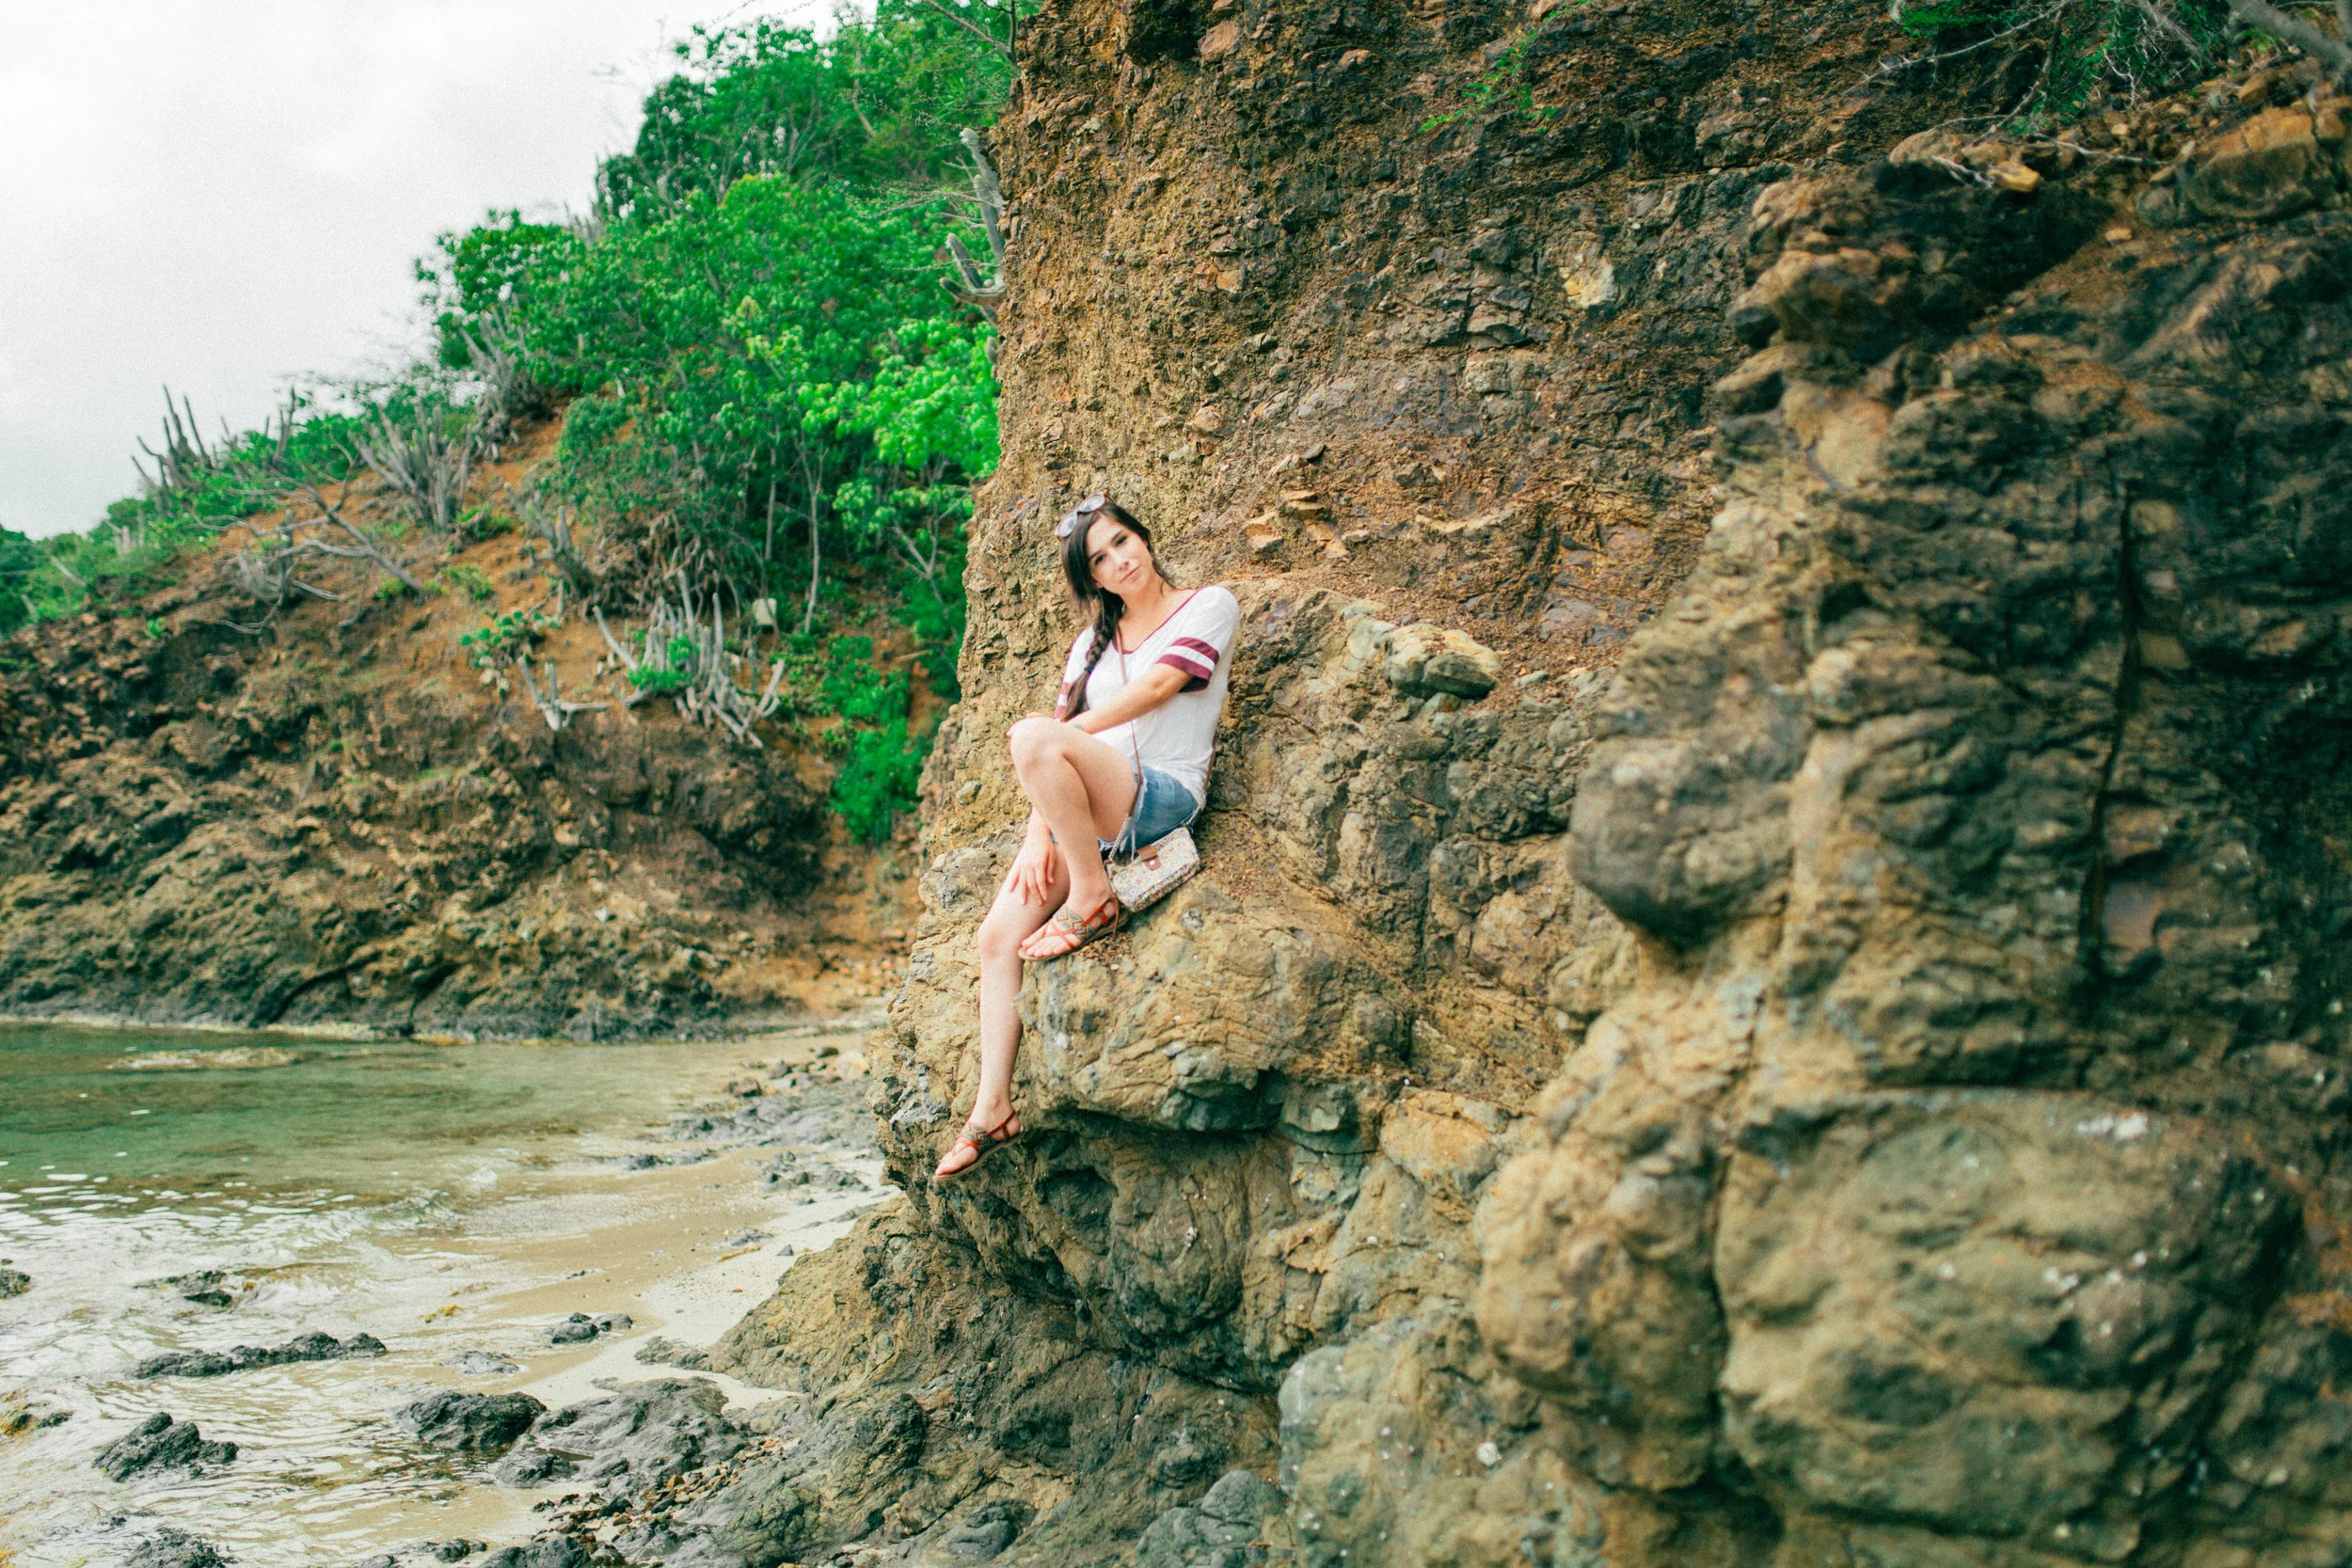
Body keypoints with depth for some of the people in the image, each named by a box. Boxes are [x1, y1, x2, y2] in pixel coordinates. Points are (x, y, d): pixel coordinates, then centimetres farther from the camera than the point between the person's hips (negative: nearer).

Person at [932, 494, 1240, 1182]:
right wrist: (1038, 834, -2)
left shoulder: (1210, 606, 5)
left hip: (1160, 798, -7)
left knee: (1031, 738, -33)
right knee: (999, 937, -8)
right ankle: (992, 1109, -2)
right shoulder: (1095, 641, 22)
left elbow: (1157, 686, -10)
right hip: (1075, 814, 7)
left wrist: (1052, 740, -6)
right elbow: (1066, 727, 12)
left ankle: (1092, 898, -18)